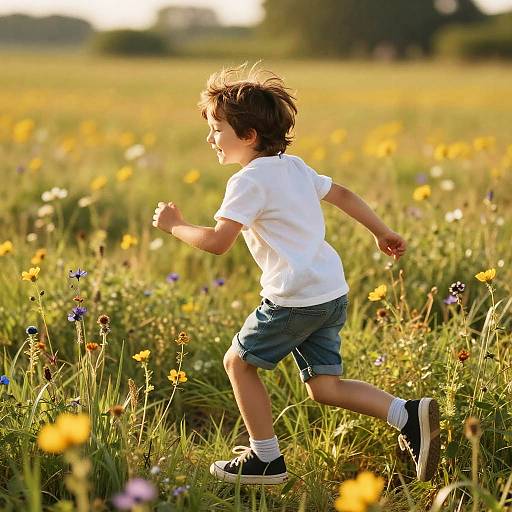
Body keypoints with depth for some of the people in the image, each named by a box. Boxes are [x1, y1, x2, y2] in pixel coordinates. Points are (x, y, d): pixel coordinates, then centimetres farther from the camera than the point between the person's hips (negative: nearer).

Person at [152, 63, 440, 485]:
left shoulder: (249, 181, -12)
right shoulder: (294, 166, 15)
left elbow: (218, 242, -20)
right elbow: (342, 194, 25)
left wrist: (175, 226, -3)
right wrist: (382, 231, 36)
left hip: (295, 299, -9)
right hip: (333, 292, 9)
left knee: (239, 361, 8)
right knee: (323, 386, 11)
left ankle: (266, 459, 13)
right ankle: (409, 415, -2)